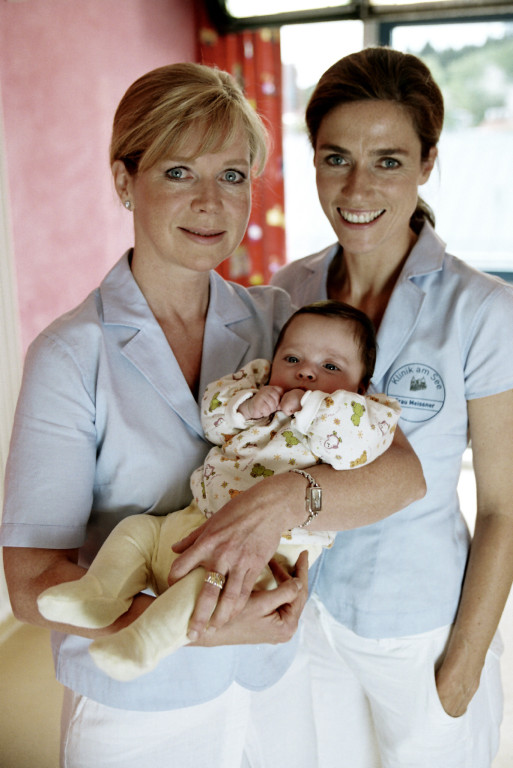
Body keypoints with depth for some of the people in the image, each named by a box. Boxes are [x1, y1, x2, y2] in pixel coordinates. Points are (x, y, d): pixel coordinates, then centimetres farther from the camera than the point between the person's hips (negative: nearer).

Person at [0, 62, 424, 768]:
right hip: (138, 707, -3)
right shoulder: (70, 356, -16)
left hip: (277, 677, 4)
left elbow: (404, 469, -13)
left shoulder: (279, 319, -5)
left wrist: (286, 498, -32)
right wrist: (194, 624, -33)